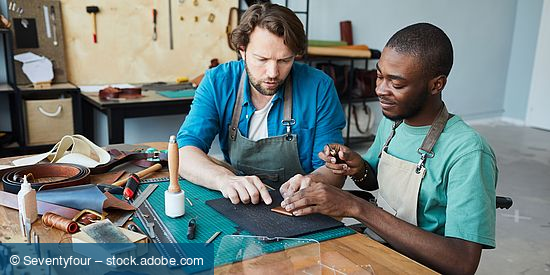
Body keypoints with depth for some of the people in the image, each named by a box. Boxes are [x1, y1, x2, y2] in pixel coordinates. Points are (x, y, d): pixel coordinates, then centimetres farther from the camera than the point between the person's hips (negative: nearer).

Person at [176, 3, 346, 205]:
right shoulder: (217, 82, -6)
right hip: (235, 206, 1)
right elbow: (184, 154, -13)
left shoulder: (319, 88, -10)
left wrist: (311, 181, -31)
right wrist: (225, 179, -33)